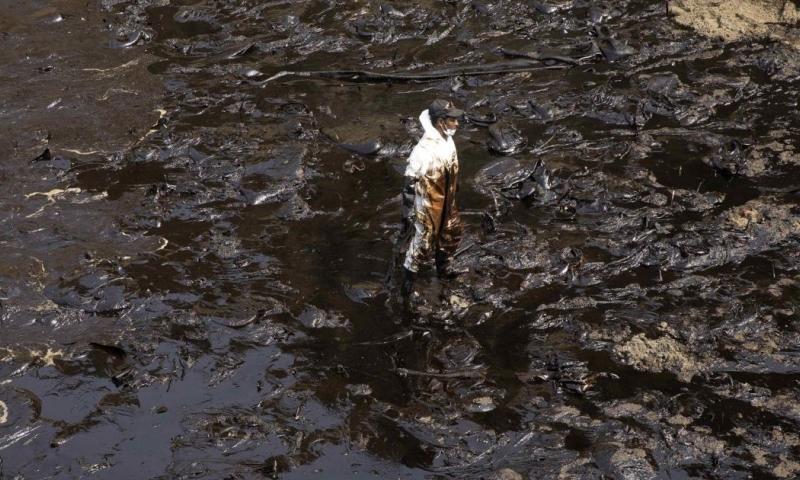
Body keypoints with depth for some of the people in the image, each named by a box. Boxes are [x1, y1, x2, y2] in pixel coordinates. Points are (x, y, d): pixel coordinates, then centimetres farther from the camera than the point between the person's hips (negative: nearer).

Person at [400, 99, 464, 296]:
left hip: (447, 204, 8)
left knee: (452, 235, 24)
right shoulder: (423, 151, -33)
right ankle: (408, 278, 31)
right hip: (428, 207, -8)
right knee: (423, 244, 9)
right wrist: (407, 215, -16)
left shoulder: (447, 141, -8)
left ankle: (443, 269, 49)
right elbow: (410, 184, -23)